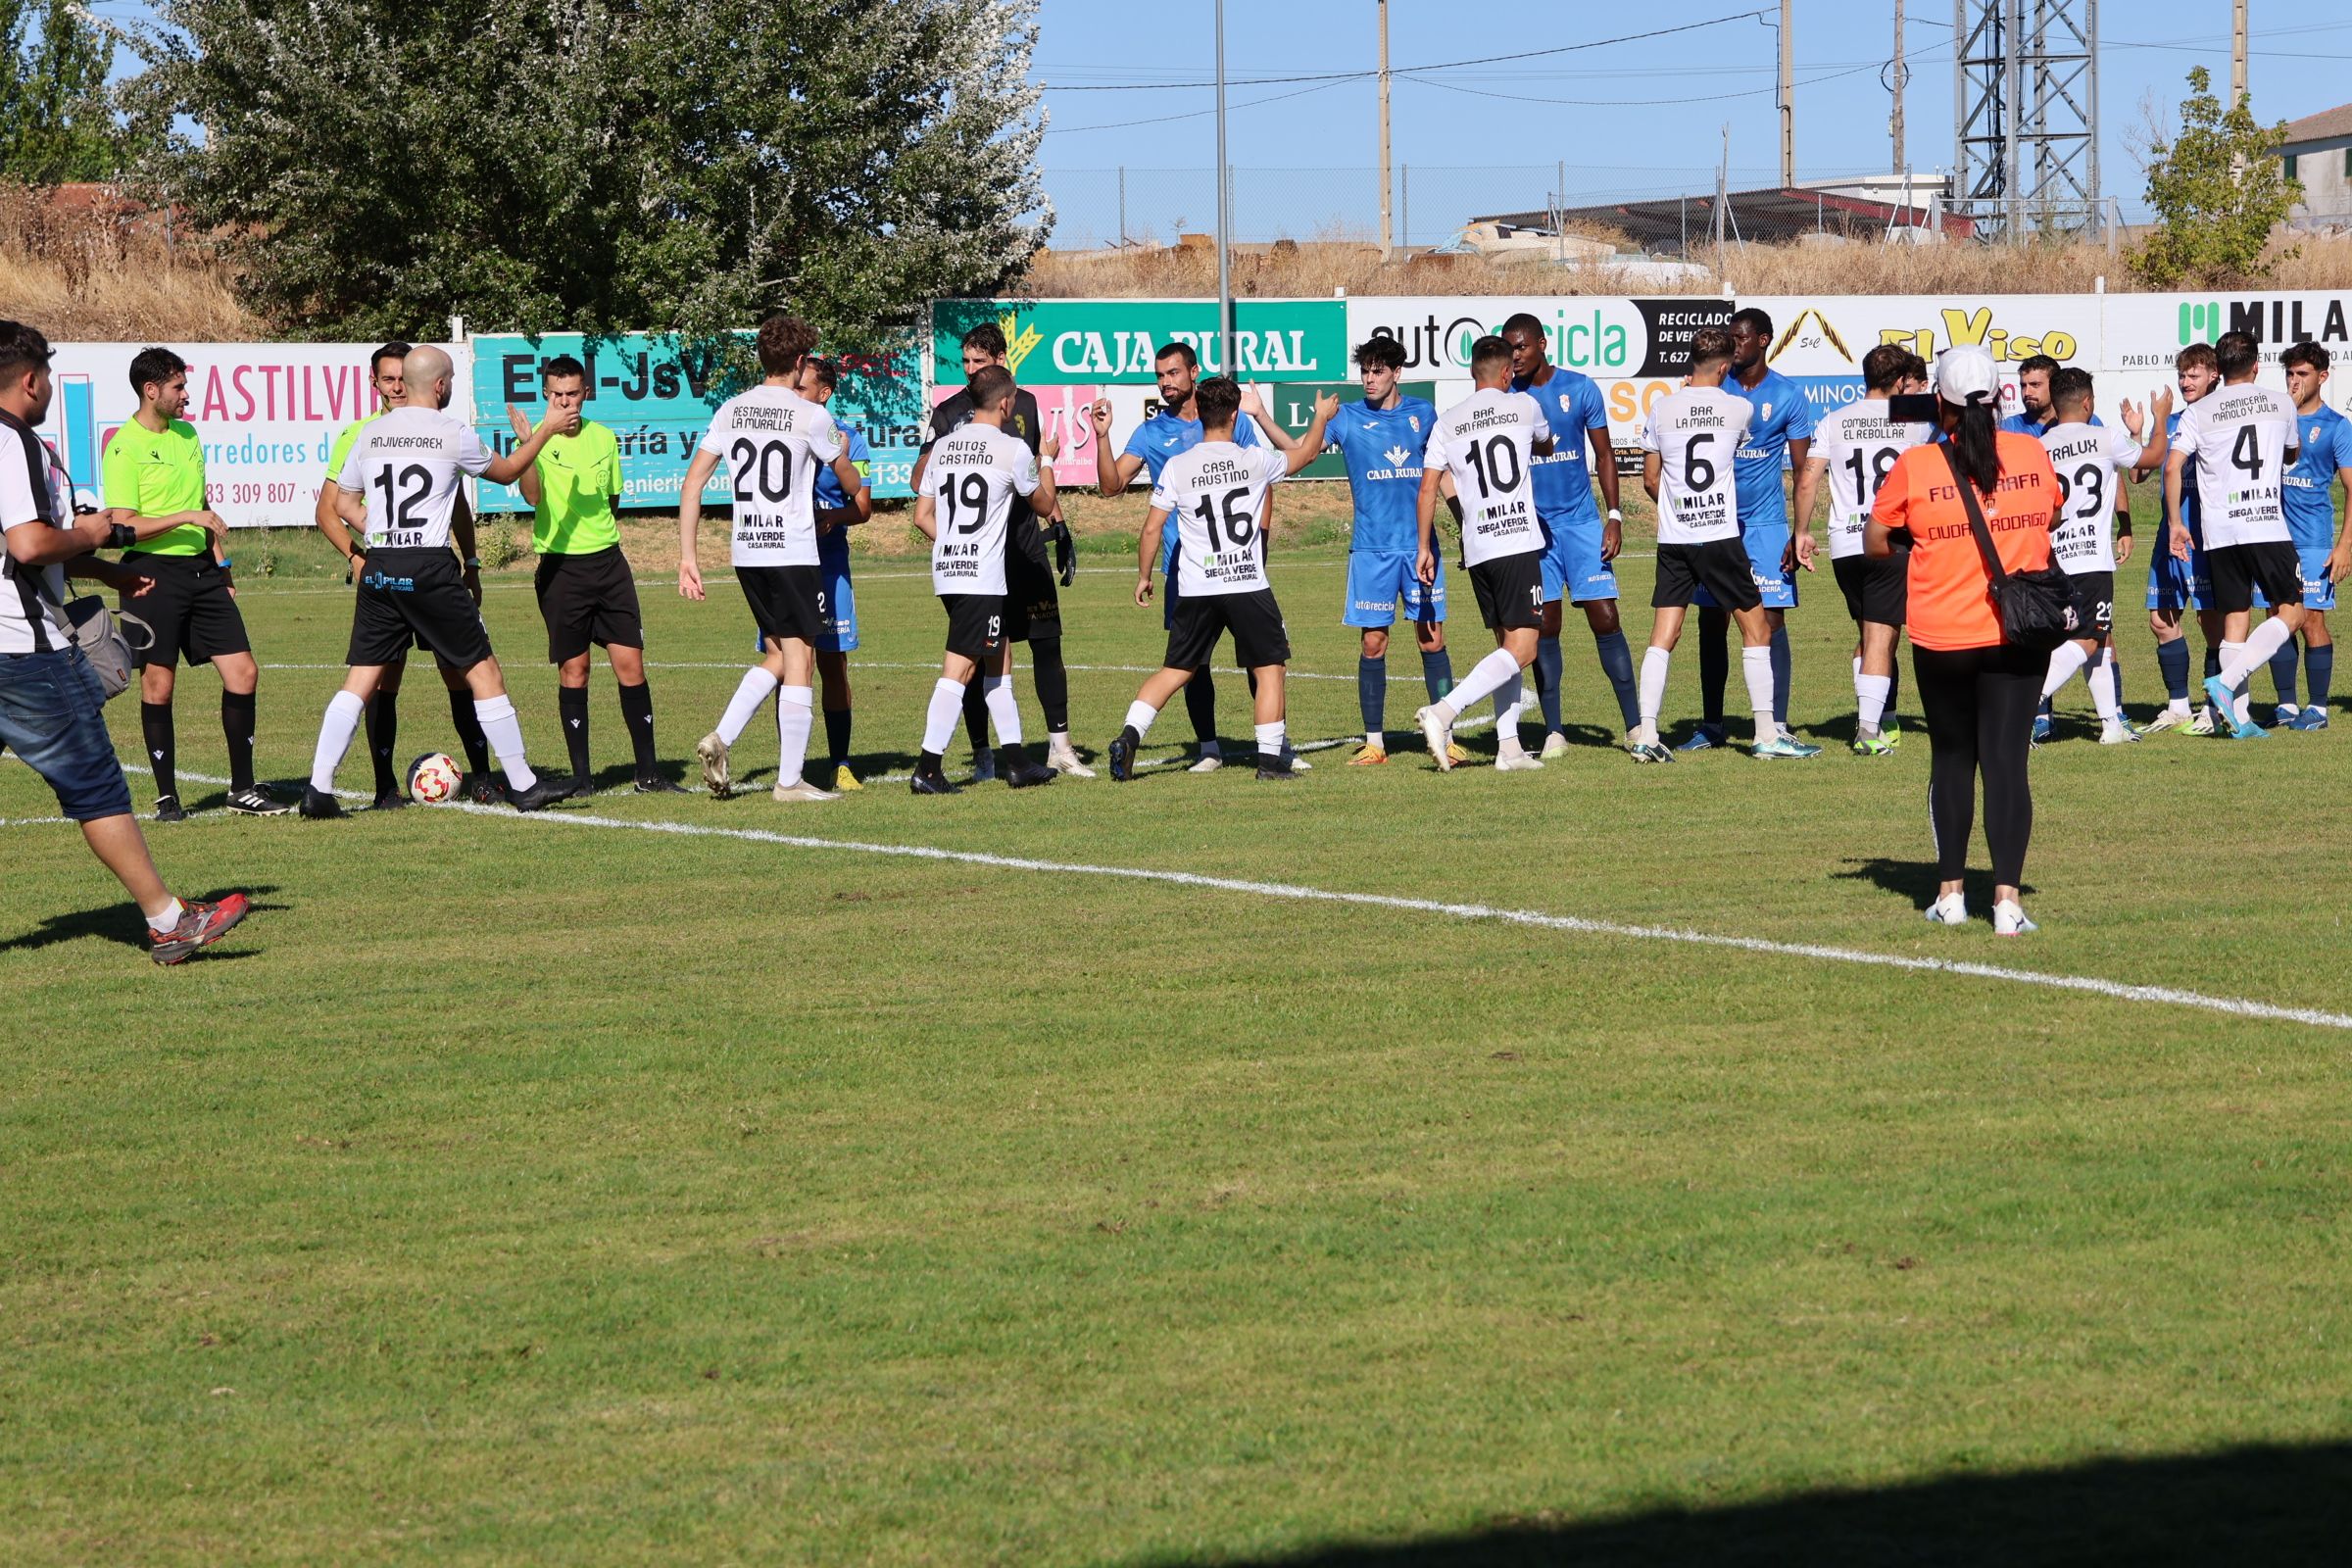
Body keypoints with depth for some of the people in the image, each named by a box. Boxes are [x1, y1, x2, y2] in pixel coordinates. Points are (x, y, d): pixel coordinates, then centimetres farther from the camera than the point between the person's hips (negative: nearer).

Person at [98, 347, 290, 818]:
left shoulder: (187, 435, 14)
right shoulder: (125, 448, -10)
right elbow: (122, 525, -15)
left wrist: (221, 564, 20)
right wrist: (186, 517, -20)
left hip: (200, 571, 7)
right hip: (154, 572, -7)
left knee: (243, 672, 1)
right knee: (157, 685, -1)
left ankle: (243, 789, 10)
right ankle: (167, 797, 9)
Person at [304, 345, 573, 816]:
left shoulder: (371, 434, 8)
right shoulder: (451, 433, -5)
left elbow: (344, 504, 15)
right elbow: (506, 472, 12)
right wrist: (546, 430, 24)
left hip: (378, 567, 5)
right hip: (430, 568, -5)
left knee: (360, 680, 7)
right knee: (483, 671, 5)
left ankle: (318, 789, -2)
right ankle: (524, 786, 9)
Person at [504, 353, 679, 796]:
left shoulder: (604, 437, 8)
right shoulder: (538, 439, -5)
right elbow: (532, 496, -23)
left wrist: (600, 532, 13)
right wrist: (529, 444, -33)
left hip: (607, 560, 3)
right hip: (560, 565, -3)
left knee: (630, 663, -1)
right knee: (573, 669, 0)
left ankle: (648, 772, 5)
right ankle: (581, 776, 8)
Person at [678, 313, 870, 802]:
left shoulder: (731, 411, 6)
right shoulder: (812, 417, -7)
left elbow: (693, 481, 4)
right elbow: (852, 485, 7)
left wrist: (687, 555, 7)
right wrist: (842, 453, 31)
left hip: (746, 551, 6)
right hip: (794, 551, -6)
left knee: (779, 654, 18)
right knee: (799, 659, 1)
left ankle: (720, 738, 2)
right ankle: (790, 780, 1)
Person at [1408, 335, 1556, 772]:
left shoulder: (1448, 421, 9)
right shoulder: (1524, 406, 3)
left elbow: (1427, 489, 6)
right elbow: (1546, 444, 25)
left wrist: (1425, 547, 14)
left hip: (1476, 550, 5)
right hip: (1518, 542, -5)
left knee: (1507, 644, 15)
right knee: (1520, 649, -8)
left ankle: (1509, 747, 8)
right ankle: (1443, 711, -24)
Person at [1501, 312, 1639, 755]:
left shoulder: (1580, 389, -2)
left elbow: (1604, 454, 5)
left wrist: (1614, 517, -2)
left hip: (1581, 522, -1)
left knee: (1605, 619, -5)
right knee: (1544, 626, 1)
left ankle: (1634, 724, -1)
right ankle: (1553, 731, 8)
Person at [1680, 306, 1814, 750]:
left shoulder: (1789, 397, -2)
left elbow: (1803, 470, 0)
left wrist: (1802, 533, -8)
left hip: (1766, 525, -3)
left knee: (1772, 622, -6)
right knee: (1712, 624, 6)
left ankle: (1777, 727, -3)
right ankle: (1711, 726, 15)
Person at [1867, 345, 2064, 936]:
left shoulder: (1913, 467, -9)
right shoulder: (2034, 456, -1)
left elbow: (1875, 542, 2)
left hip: (1941, 637, -1)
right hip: (2018, 636, 1)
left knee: (1951, 757, 15)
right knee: (2006, 759, -2)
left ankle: (1950, 892, 20)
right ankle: (2007, 899, -11)